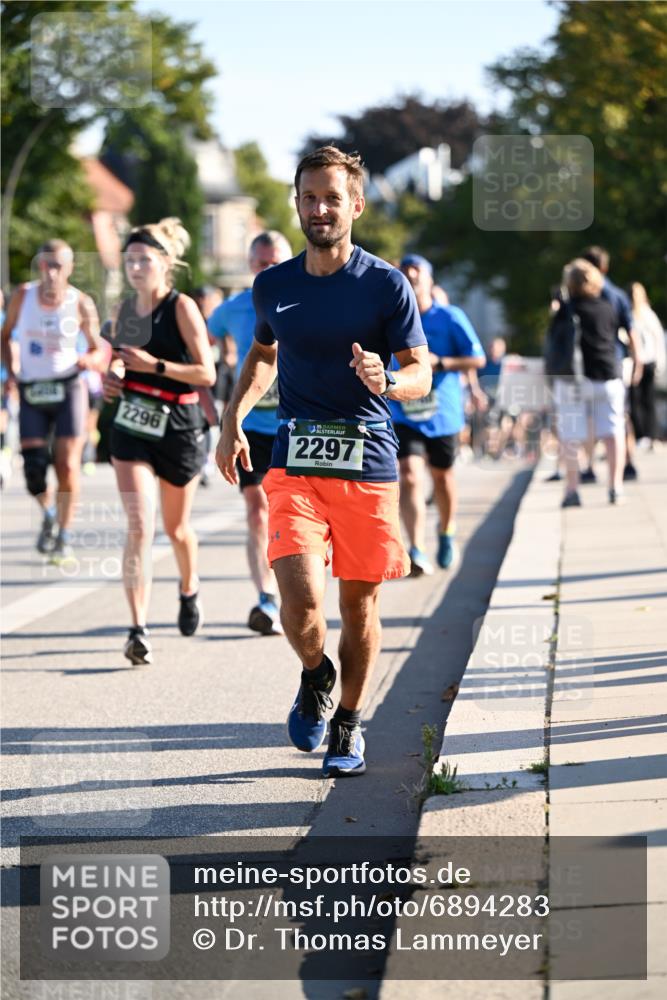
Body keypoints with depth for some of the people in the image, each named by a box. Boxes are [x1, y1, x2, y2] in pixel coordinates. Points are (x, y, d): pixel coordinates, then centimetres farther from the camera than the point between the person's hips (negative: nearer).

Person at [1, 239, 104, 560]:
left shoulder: (81, 304, -6)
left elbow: (98, 350, 3)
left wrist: (89, 360, -19)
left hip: (68, 389, -2)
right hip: (31, 392, 2)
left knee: (67, 465, -7)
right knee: (33, 468, -5)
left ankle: (64, 536, 8)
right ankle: (49, 514, 26)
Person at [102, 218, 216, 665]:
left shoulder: (181, 307, -10)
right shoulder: (126, 310, 6)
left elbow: (207, 373, -14)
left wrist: (154, 365, -22)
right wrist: (112, 377, 1)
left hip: (179, 427, -3)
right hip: (132, 427, 3)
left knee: (176, 527, 15)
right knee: (140, 526, -12)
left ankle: (190, 588, 47)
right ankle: (139, 629, -16)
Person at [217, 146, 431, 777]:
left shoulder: (386, 285, -3)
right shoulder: (272, 286, 7)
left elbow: (421, 375, -3)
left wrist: (386, 381, -26)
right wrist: (233, 420, 12)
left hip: (368, 465, -1)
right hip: (295, 464, 1)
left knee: (359, 604, 7)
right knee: (300, 600, -15)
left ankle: (349, 723, 28)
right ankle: (315, 676, 17)